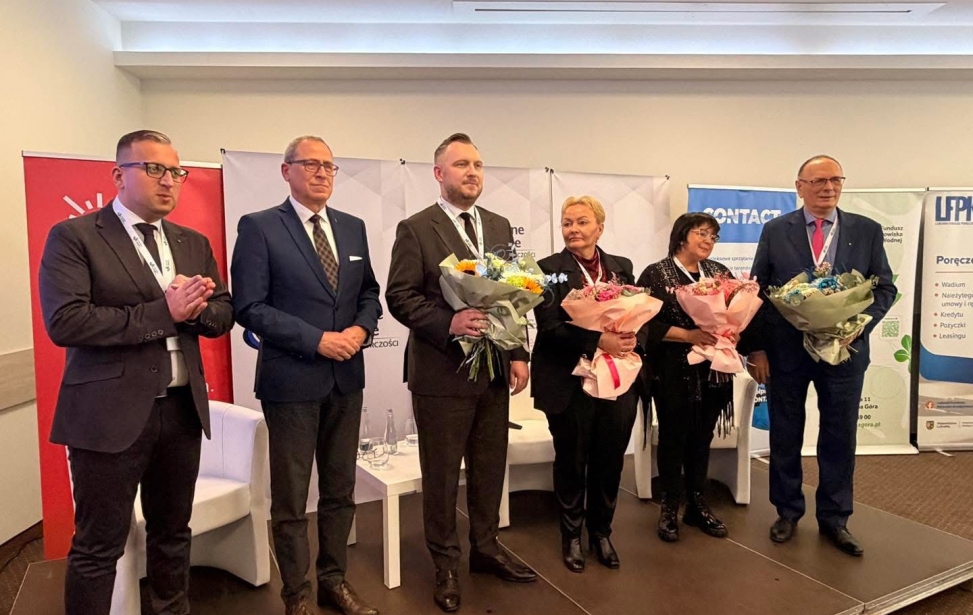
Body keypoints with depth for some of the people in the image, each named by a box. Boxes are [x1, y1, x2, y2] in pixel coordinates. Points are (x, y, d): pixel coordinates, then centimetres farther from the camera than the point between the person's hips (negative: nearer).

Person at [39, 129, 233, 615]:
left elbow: (223, 314, 9)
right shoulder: (74, 237, -6)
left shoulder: (194, 243, 11)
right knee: (98, 548, 7)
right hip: (111, 414, -5)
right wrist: (163, 312, -20)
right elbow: (65, 321, -18)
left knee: (172, 533, 19)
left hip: (182, 409, 6)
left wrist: (195, 308, -13)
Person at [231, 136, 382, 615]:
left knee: (340, 490, 16)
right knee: (290, 498, 8)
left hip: (346, 379, 5)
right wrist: (317, 340, -18)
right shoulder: (258, 227, -7)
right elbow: (249, 307, -13)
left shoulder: (353, 227, 9)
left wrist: (361, 328, -7)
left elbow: (369, 292, 14)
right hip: (291, 379, -5)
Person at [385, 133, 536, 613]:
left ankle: (485, 549, 36)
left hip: (494, 371, 5)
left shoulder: (500, 227, 11)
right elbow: (399, 297, -11)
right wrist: (448, 323, -24)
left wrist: (518, 354, 5)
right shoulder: (415, 229, -6)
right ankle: (445, 565, 26)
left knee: (490, 469, 17)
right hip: (442, 373, -5)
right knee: (442, 476, 8)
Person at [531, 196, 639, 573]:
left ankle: (601, 532, 33)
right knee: (572, 462, 10)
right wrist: (599, 340, -24)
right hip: (571, 382, -3)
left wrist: (631, 338, -16)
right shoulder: (549, 269, -4)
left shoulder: (622, 267, 10)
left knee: (610, 460, 12)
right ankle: (571, 535, 30)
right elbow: (550, 327, -13)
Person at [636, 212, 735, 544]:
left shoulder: (719, 271, 10)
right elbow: (648, 323, -12)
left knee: (702, 436, 12)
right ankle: (670, 507, 18)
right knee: (673, 436, 4)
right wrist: (688, 335, -21)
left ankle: (697, 503, 26)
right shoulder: (656, 274, -6)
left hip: (712, 367, 5)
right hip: (673, 370, -4)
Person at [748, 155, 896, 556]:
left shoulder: (867, 230, 3)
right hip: (785, 351, -1)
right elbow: (756, 291, -1)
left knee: (840, 437, 9)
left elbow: (885, 288, 4)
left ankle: (834, 519, 26)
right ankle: (787, 512, 28)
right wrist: (756, 348, -6)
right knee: (785, 436, 11)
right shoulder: (775, 231, 0)